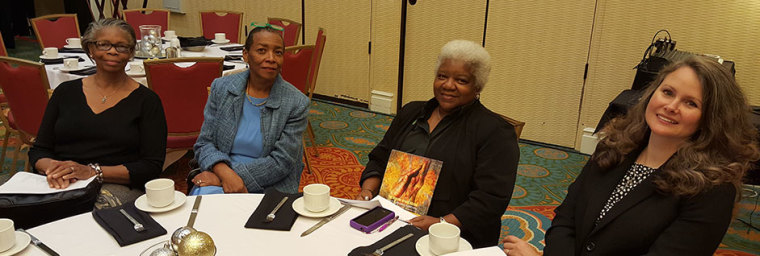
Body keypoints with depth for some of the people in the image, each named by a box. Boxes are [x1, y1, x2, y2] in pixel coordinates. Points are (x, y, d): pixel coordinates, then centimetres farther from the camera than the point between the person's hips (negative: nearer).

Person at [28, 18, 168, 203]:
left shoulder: (146, 100, 3)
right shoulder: (66, 92, 15)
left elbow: (152, 167, -4)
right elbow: (38, 151, 16)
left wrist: (93, 172, -16)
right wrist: (52, 168, -9)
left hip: (119, 188, -2)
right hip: (60, 187, 3)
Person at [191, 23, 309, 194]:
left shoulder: (297, 103, -7)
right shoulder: (221, 88, 3)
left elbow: (281, 162, -10)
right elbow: (204, 143, 3)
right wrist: (226, 174, -20)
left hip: (269, 187, -2)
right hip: (221, 176, 2)